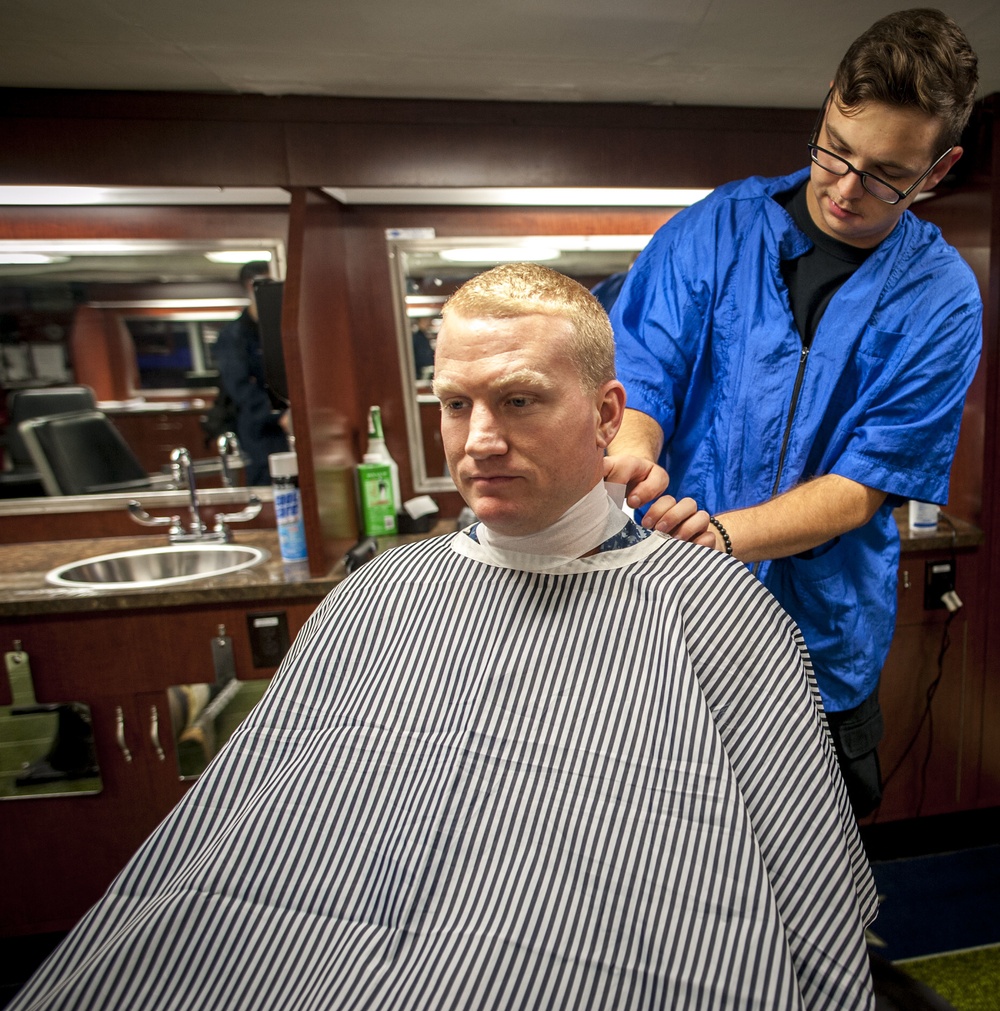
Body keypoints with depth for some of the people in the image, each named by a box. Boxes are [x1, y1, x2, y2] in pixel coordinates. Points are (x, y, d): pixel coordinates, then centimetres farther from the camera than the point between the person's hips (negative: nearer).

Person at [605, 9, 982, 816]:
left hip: (821, 637, 1)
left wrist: (724, 533, -29)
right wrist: (631, 451, -32)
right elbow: (640, 373, -8)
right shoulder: (715, 228, -2)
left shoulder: (941, 301, -4)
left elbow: (863, 487, -11)